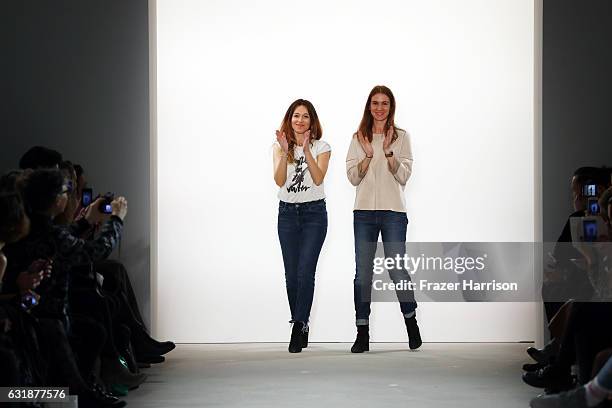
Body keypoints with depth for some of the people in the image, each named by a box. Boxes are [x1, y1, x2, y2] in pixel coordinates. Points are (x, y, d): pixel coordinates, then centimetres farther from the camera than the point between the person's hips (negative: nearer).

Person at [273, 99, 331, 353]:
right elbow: (279, 181, -10)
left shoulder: (321, 147, 0)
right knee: (291, 274, 3)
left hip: (314, 212, -3)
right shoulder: (280, 147, 5)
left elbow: (318, 178, -15)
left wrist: (307, 151, -25)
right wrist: (285, 151, -22)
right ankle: (301, 326, 13)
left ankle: (298, 327, -11)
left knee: (305, 272, -13)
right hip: (287, 212, 3)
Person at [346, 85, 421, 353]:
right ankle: (362, 334, 7)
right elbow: (353, 177, 3)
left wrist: (388, 151, -14)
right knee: (362, 272, 1)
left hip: (393, 212, -2)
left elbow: (404, 176, -3)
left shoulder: (401, 137, 5)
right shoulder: (359, 139, 9)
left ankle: (411, 321, 17)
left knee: (396, 269, -6)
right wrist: (368, 154, -11)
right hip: (364, 212, 2)